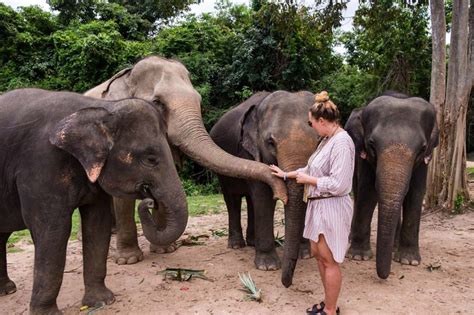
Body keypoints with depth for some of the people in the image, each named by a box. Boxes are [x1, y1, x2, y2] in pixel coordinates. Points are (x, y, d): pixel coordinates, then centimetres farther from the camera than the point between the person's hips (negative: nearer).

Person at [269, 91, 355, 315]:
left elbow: (338, 185, -25)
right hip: (318, 206, 10)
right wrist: (286, 175, 24)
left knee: (329, 260, 3)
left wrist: (307, 180, -14)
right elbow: (313, 169, 20)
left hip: (331, 208, -10)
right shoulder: (327, 140, 9)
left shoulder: (341, 142, -20)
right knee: (318, 254, 17)